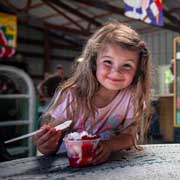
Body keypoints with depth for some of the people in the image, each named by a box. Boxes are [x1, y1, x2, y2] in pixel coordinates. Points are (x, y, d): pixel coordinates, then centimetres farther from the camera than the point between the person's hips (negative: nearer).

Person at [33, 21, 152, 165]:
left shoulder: (131, 96, -13)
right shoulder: (71, 96, -19)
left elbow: (129, 135, -9)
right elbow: (54, 142, -14)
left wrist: (109, 145, -29)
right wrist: (47, 145, -36)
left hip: (102, 162, 1)